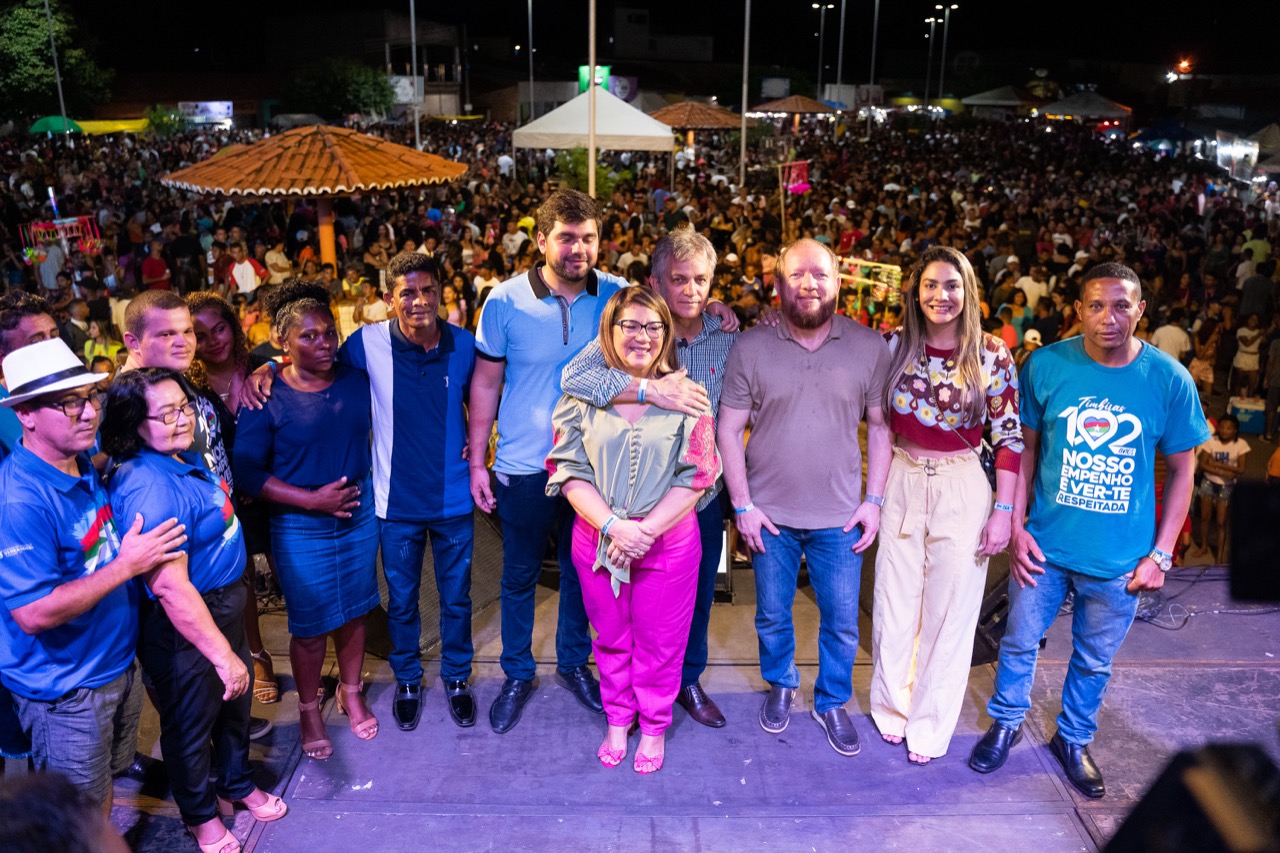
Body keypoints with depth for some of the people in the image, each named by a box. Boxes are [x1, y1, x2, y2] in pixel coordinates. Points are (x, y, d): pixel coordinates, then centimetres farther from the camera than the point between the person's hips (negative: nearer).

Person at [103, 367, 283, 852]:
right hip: (185, 626, -9)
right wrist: (222, 654, -26)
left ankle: (237, 783, 53)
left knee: (235, 702, 27)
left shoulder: (184, 457, -3)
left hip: (225, 603, 9)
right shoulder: (152, 490, -32)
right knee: (192, 722, 16)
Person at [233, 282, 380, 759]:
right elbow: (247, 472, -12)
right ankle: (309, 710, 31)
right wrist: (312, 500, -18)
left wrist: (366, 483, 0)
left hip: (359, 514, 4)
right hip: (300, 528, -3)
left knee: (354, 610, 16)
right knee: (310, 624, 7)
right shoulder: (268, 399, -13)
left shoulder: (357, 381, -2)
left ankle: (351, 692, 39)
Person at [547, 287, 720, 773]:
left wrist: (646, 530, -16)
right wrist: (613, 526, -18)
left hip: (668, 544, -1)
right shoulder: (583, 395, -1)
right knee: (610, 640, 16)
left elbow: (695, 477, -8)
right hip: (598, 541, 1)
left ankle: (654, 727, 34)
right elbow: (569, 470, -5)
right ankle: (617, 720, 38)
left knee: (659, 643, 11)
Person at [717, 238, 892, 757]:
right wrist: (743, 505, -6)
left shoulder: (870, 347, -4)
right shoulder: (750, 348, -6)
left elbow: (880, 426, 2)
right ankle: (780, 685, 42)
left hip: (840, 517, 0)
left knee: (842, 622, 11)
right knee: (772, 616, 16)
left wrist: (874, 500, -3)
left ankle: (832, 702, 35)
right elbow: (729, 430, -3)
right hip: (770, 515, 0)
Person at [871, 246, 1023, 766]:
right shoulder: (896, 346, -1)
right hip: (901, 483, 2)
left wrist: (1003, 512, -7)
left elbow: (1010, 438, -5)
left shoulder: (991, 355, -7)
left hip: (962, 489, -2)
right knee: (894, 605, 11)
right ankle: (892, 707, 32)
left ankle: (930, 724, 26)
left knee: (949, 611, 7)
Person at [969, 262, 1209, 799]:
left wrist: (1161, 553, -4)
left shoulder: (1170, 380, -11)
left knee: (1094, 660, 18)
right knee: (1020, 641, 16)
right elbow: (1026, 447, -1)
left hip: (1120, 559, 0)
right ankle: (1006, 722, 41)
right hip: (1044, 546, 0)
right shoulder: (1047, 366, -10)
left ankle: (1073, 740, 42)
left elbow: (1181, 469, -1)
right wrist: (1017, 526, -5)